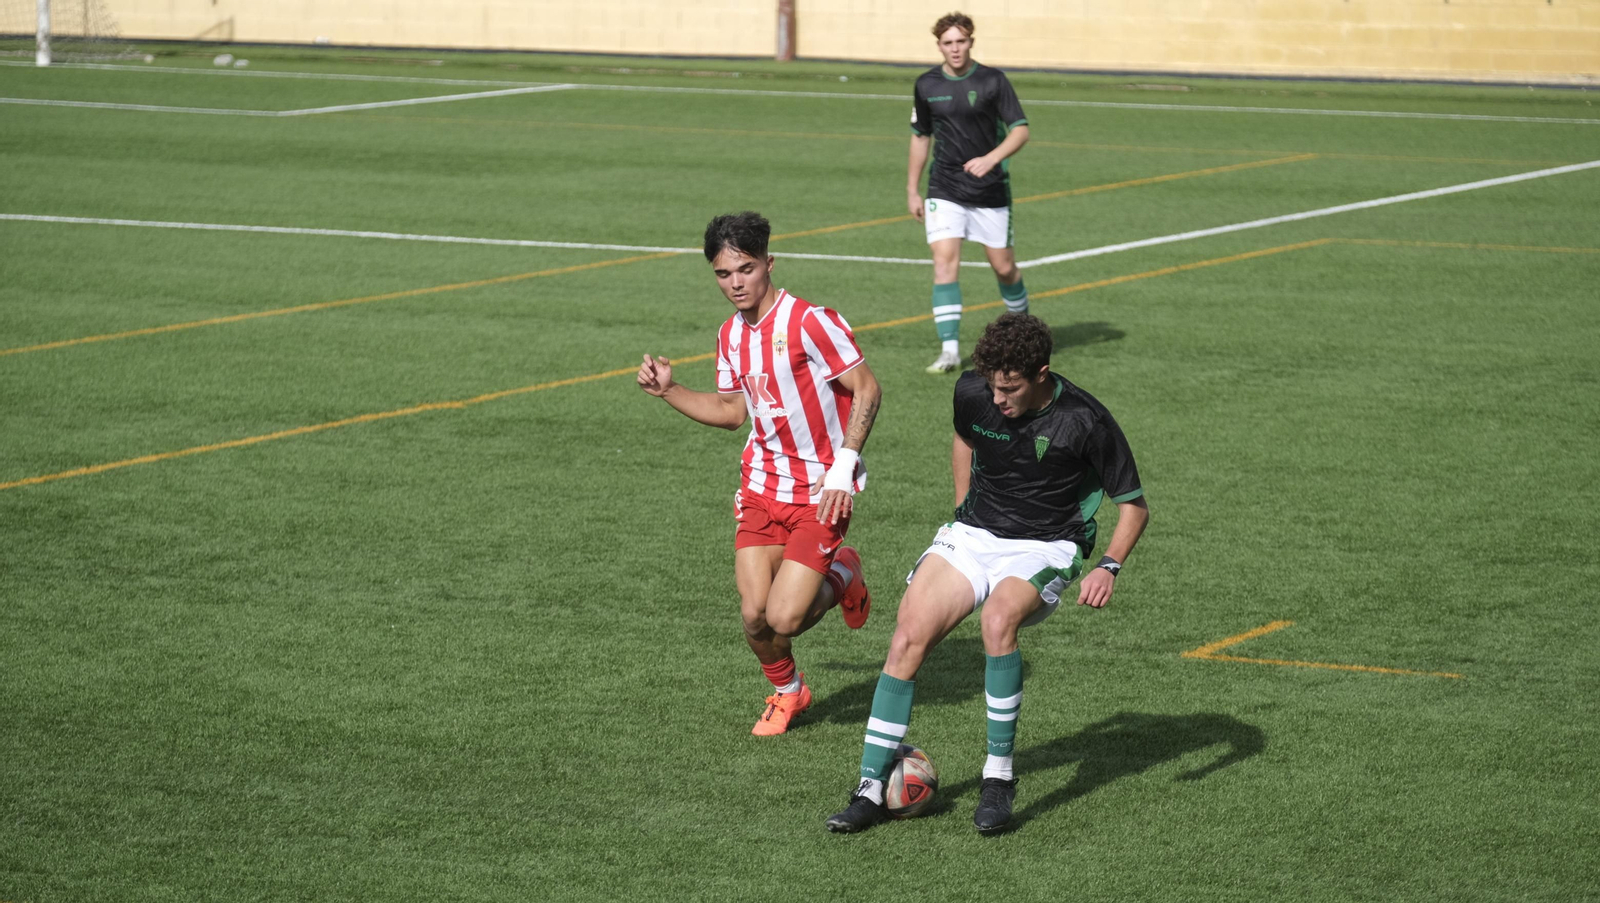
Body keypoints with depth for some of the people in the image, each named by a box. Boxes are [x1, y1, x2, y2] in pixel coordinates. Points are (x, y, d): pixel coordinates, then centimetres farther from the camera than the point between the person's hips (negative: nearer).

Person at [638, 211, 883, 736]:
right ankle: (786, 692, 27)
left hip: (822, 489, -6)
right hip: (762, 485, 6)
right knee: (754, 615, -4)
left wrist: (843, 467, -20)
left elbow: (866, 389, -14)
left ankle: (841, 576, 19)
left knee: (784, 618, -14)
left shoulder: (809, 322, -17)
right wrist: (668, 391, 7)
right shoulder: (731, 335, 7)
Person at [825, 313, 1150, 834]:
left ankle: (999, 775, -21)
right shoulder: (972, 391, -7)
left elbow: (1134, 505, -9)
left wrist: (1108, 567, -23)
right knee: (907, 640, -14)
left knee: (998, 619, -35)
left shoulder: (1083, 421, -19)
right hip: (974, 535, 4)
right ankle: (871, 788, -7)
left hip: (1044, 549, -4)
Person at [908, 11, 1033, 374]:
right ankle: (949, 349, -16)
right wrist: (912, 190, 15)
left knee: (1004, 267, 7)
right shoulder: (926, 85, 2)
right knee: (945, 262, -14)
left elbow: (1020, 130, -10)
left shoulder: (993, 81, -8)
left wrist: (990, 159, -27)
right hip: (945, 191, 1)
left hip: (991, 191, -1)